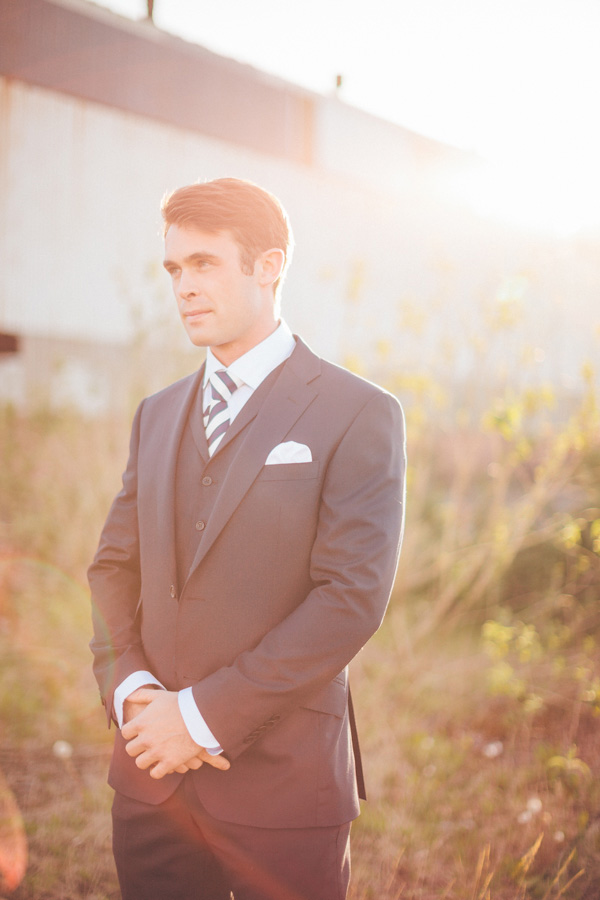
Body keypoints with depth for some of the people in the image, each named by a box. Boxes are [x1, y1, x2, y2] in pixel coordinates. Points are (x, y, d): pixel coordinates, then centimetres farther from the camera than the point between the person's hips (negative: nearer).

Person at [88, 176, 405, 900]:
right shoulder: (157, 415, 12)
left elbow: (353, 596, -15)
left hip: (283, 785, -4)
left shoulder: (358, 415, -8)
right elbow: (114, 566, 11)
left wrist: (205, 714, -15)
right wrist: (130, 690, -7)